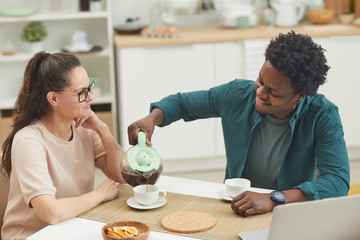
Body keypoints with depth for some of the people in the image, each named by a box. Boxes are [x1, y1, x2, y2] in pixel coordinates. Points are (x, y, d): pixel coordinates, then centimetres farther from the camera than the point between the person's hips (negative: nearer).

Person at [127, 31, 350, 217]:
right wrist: (151, 118, -8)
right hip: (236, 207, 3)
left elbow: (338, 182, -23)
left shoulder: (323, 115, -13)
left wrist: (273, 200, -35)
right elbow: (182, 102, 14)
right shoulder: (237, 94, -3)